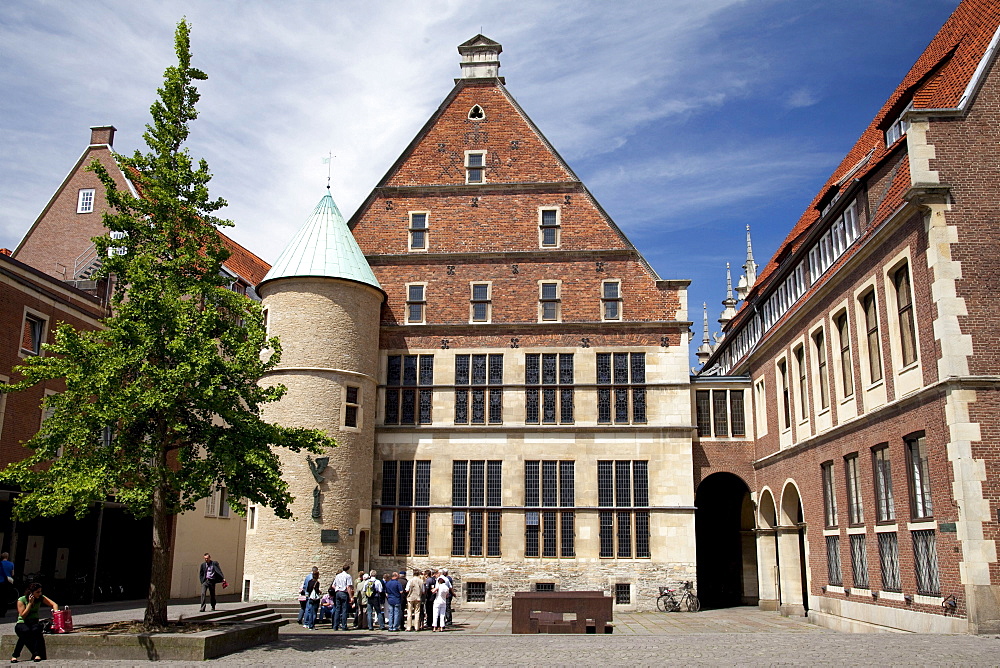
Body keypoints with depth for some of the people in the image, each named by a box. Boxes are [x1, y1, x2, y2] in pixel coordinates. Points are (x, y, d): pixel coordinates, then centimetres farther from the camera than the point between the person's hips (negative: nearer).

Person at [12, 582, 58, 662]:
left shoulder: (41, 598, 1)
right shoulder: (21, 600, -8)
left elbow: (54, 604, -2)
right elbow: (23, 616, -14)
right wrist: (30, 603, -18)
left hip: (34, 623, 2)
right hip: (21, 624, -2)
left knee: (36, 629, -35)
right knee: (26, 631, -38)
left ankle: (37, 655, -37)